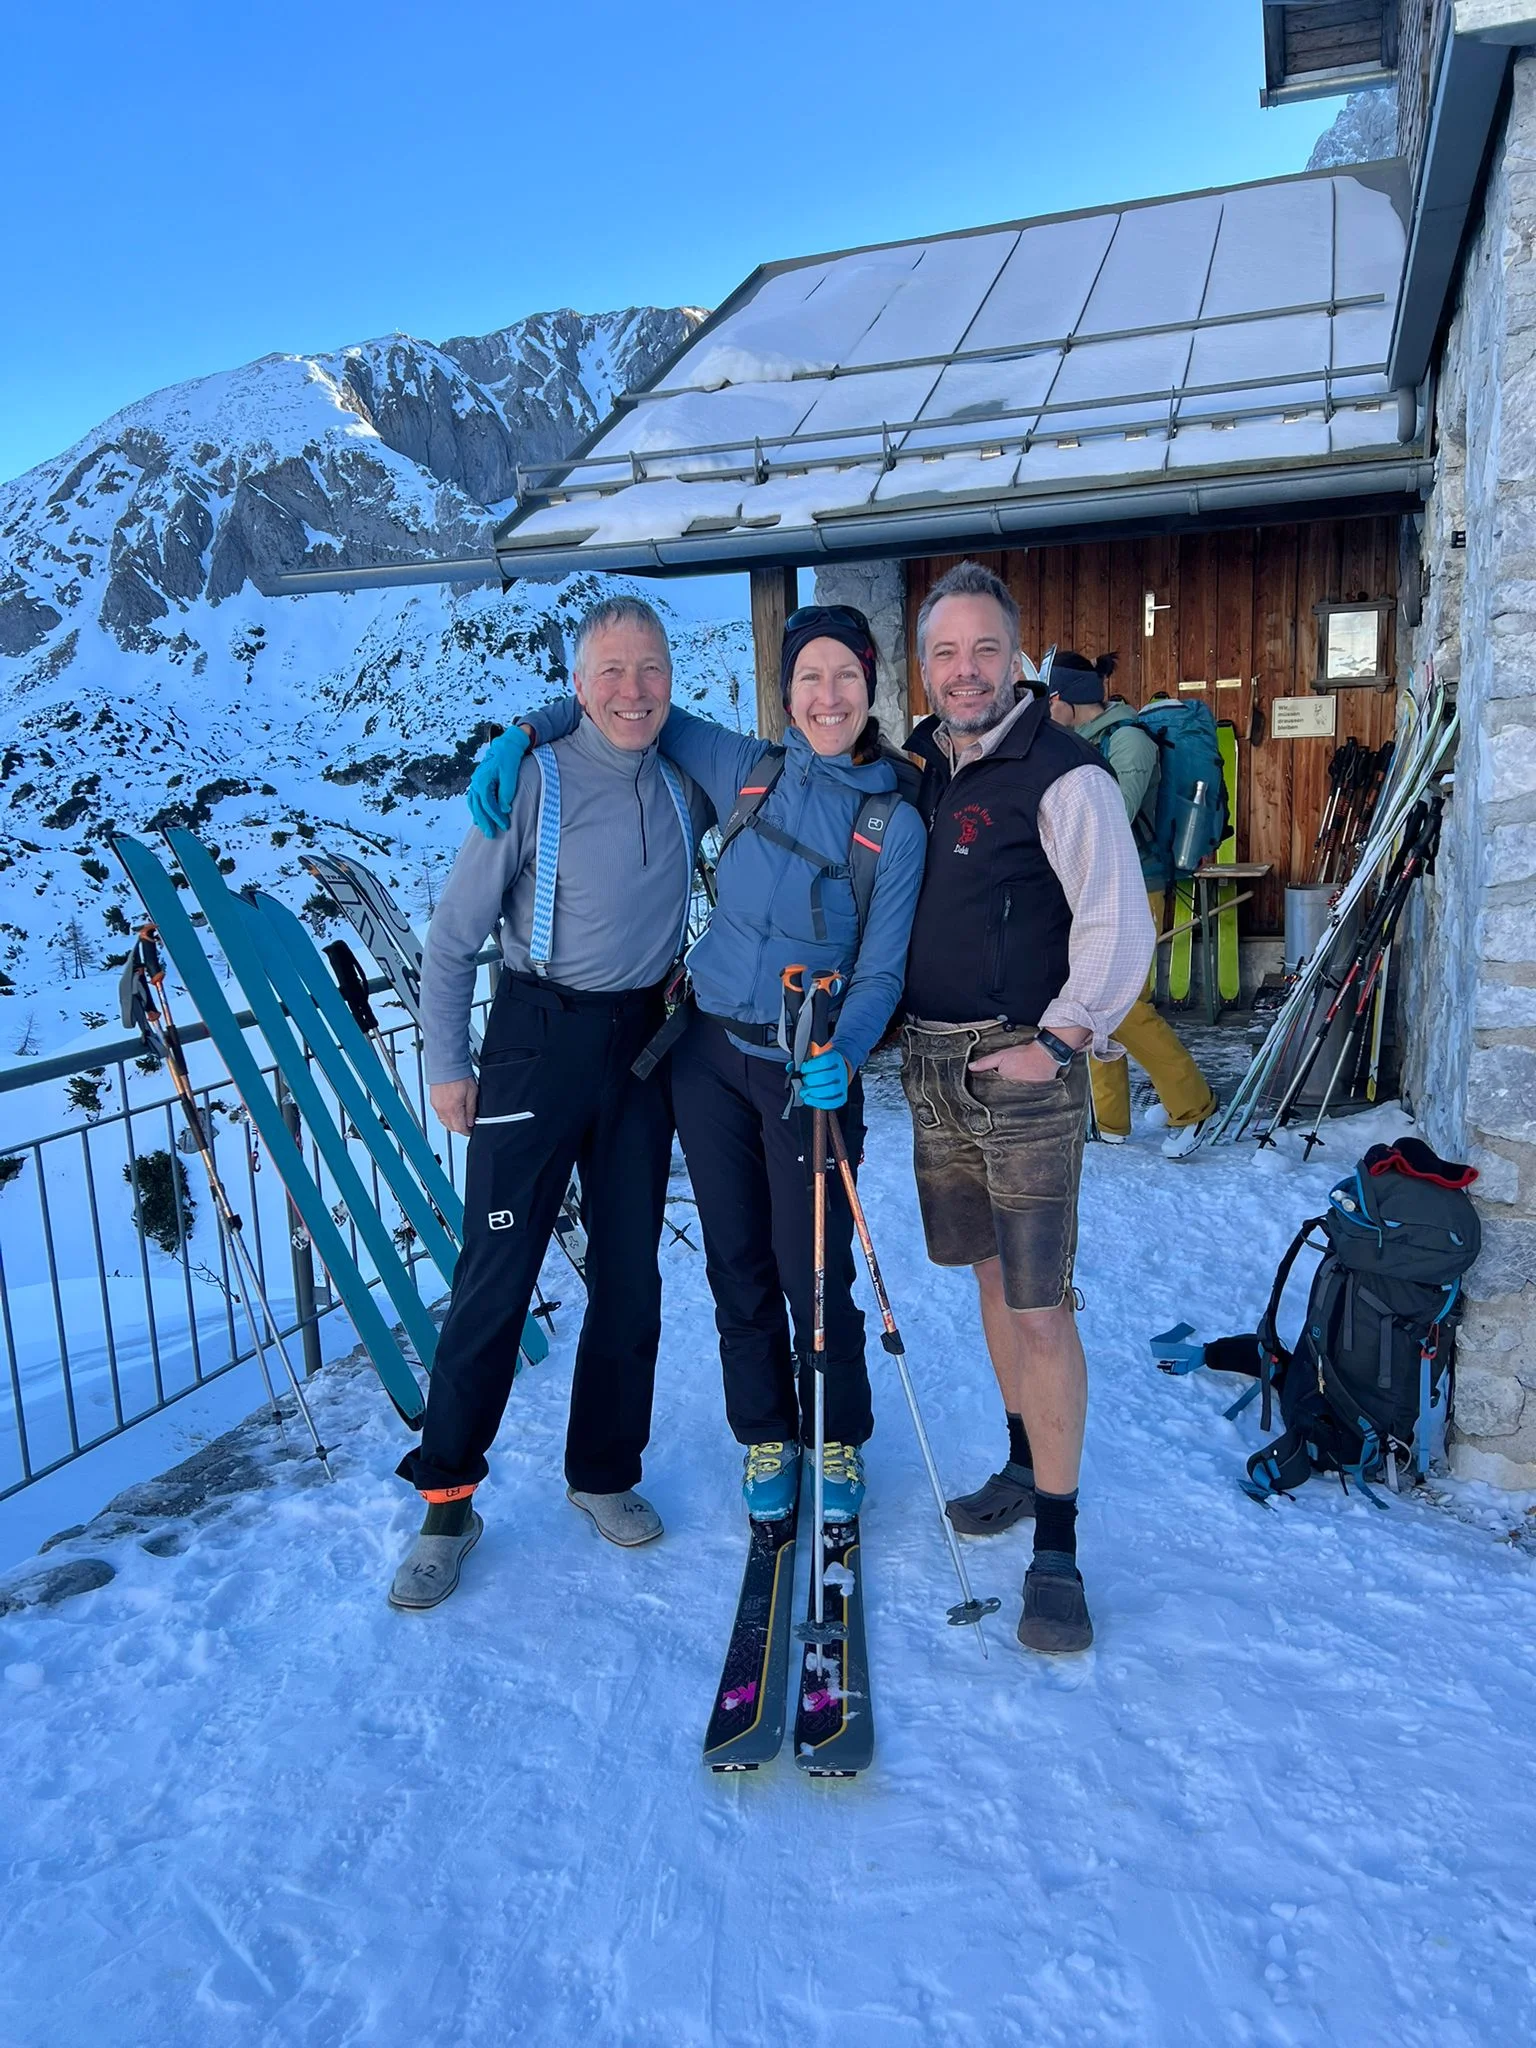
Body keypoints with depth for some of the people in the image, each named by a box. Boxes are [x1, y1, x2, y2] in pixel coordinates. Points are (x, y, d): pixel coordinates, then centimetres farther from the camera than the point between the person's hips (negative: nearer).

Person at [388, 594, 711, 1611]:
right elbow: (454, 937, -7)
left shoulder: (687, 784, 3)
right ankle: (447, 1498, 14)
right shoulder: (532, 783, -11)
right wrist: (447, 1064, -9)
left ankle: (605, 1472, 29)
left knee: (630, 1276, 11)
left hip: (646, 1045, 5)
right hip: (540, 1040, -4)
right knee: (497, 1276, -2)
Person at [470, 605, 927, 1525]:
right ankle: (765, 1434, 32)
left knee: (812, 1269, 0)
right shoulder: (747, 771, 1)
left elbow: (881, 969, -8)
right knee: (737, 1262, 12)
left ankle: (838, 1441, 26)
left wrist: (841, 1056, -27)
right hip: (710, 1053, 3)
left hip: (809, 1069, -3)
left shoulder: (895, 823, -6)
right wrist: (526, 731, -3)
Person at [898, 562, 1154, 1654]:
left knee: (1041, 1306, -4)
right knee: (993, 1276, 17)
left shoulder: (1063, 775, -11)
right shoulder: (919, 768, 10)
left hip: (1023, 1067, -6)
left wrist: (1053, 1042, -15)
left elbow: (1121, 931, -14)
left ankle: (1057, 1546, 7)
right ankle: (1025, 1465, 35)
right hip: (935, 1065, 7)